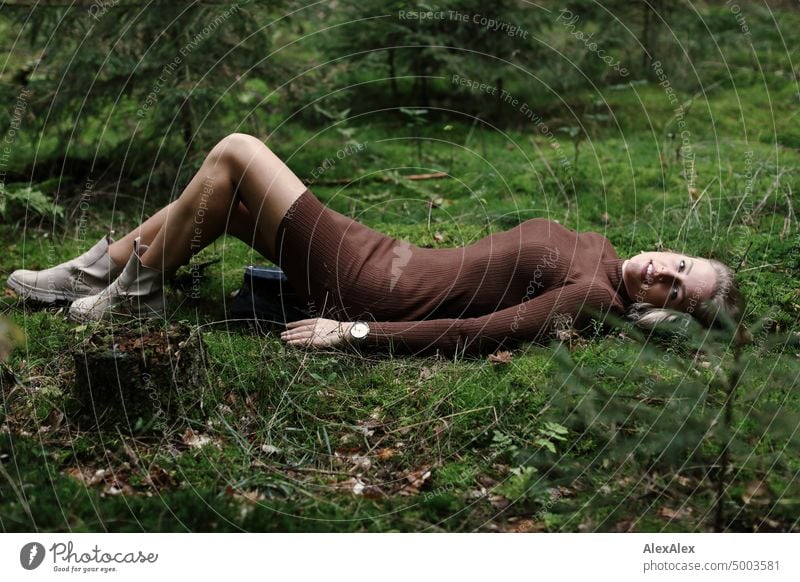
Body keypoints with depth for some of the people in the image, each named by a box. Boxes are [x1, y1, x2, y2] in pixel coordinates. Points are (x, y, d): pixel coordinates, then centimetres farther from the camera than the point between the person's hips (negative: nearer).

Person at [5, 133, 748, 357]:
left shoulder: (591, 295, -18)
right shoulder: (592, 248, 7)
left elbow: (476, 333, -24)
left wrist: (356, 332, -25)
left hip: (366, 288, -8)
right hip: (390, 258, 8)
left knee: (235, 152, -8)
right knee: (222, 199, 11)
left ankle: (139, 291, 8)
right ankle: (97, 269, 22)